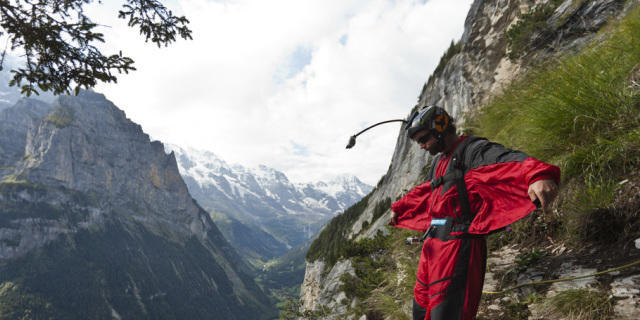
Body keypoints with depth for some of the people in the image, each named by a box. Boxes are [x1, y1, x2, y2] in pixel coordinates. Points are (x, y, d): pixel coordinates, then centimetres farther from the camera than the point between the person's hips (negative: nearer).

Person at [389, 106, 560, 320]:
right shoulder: (440, 161, 21)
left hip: (459, 243, -9)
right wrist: (399, 209, 49)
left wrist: (538, 175, -49)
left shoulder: (473, 149, -8)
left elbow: (507, 160, -28)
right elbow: (421, 192, 37)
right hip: (433, 242, 10)